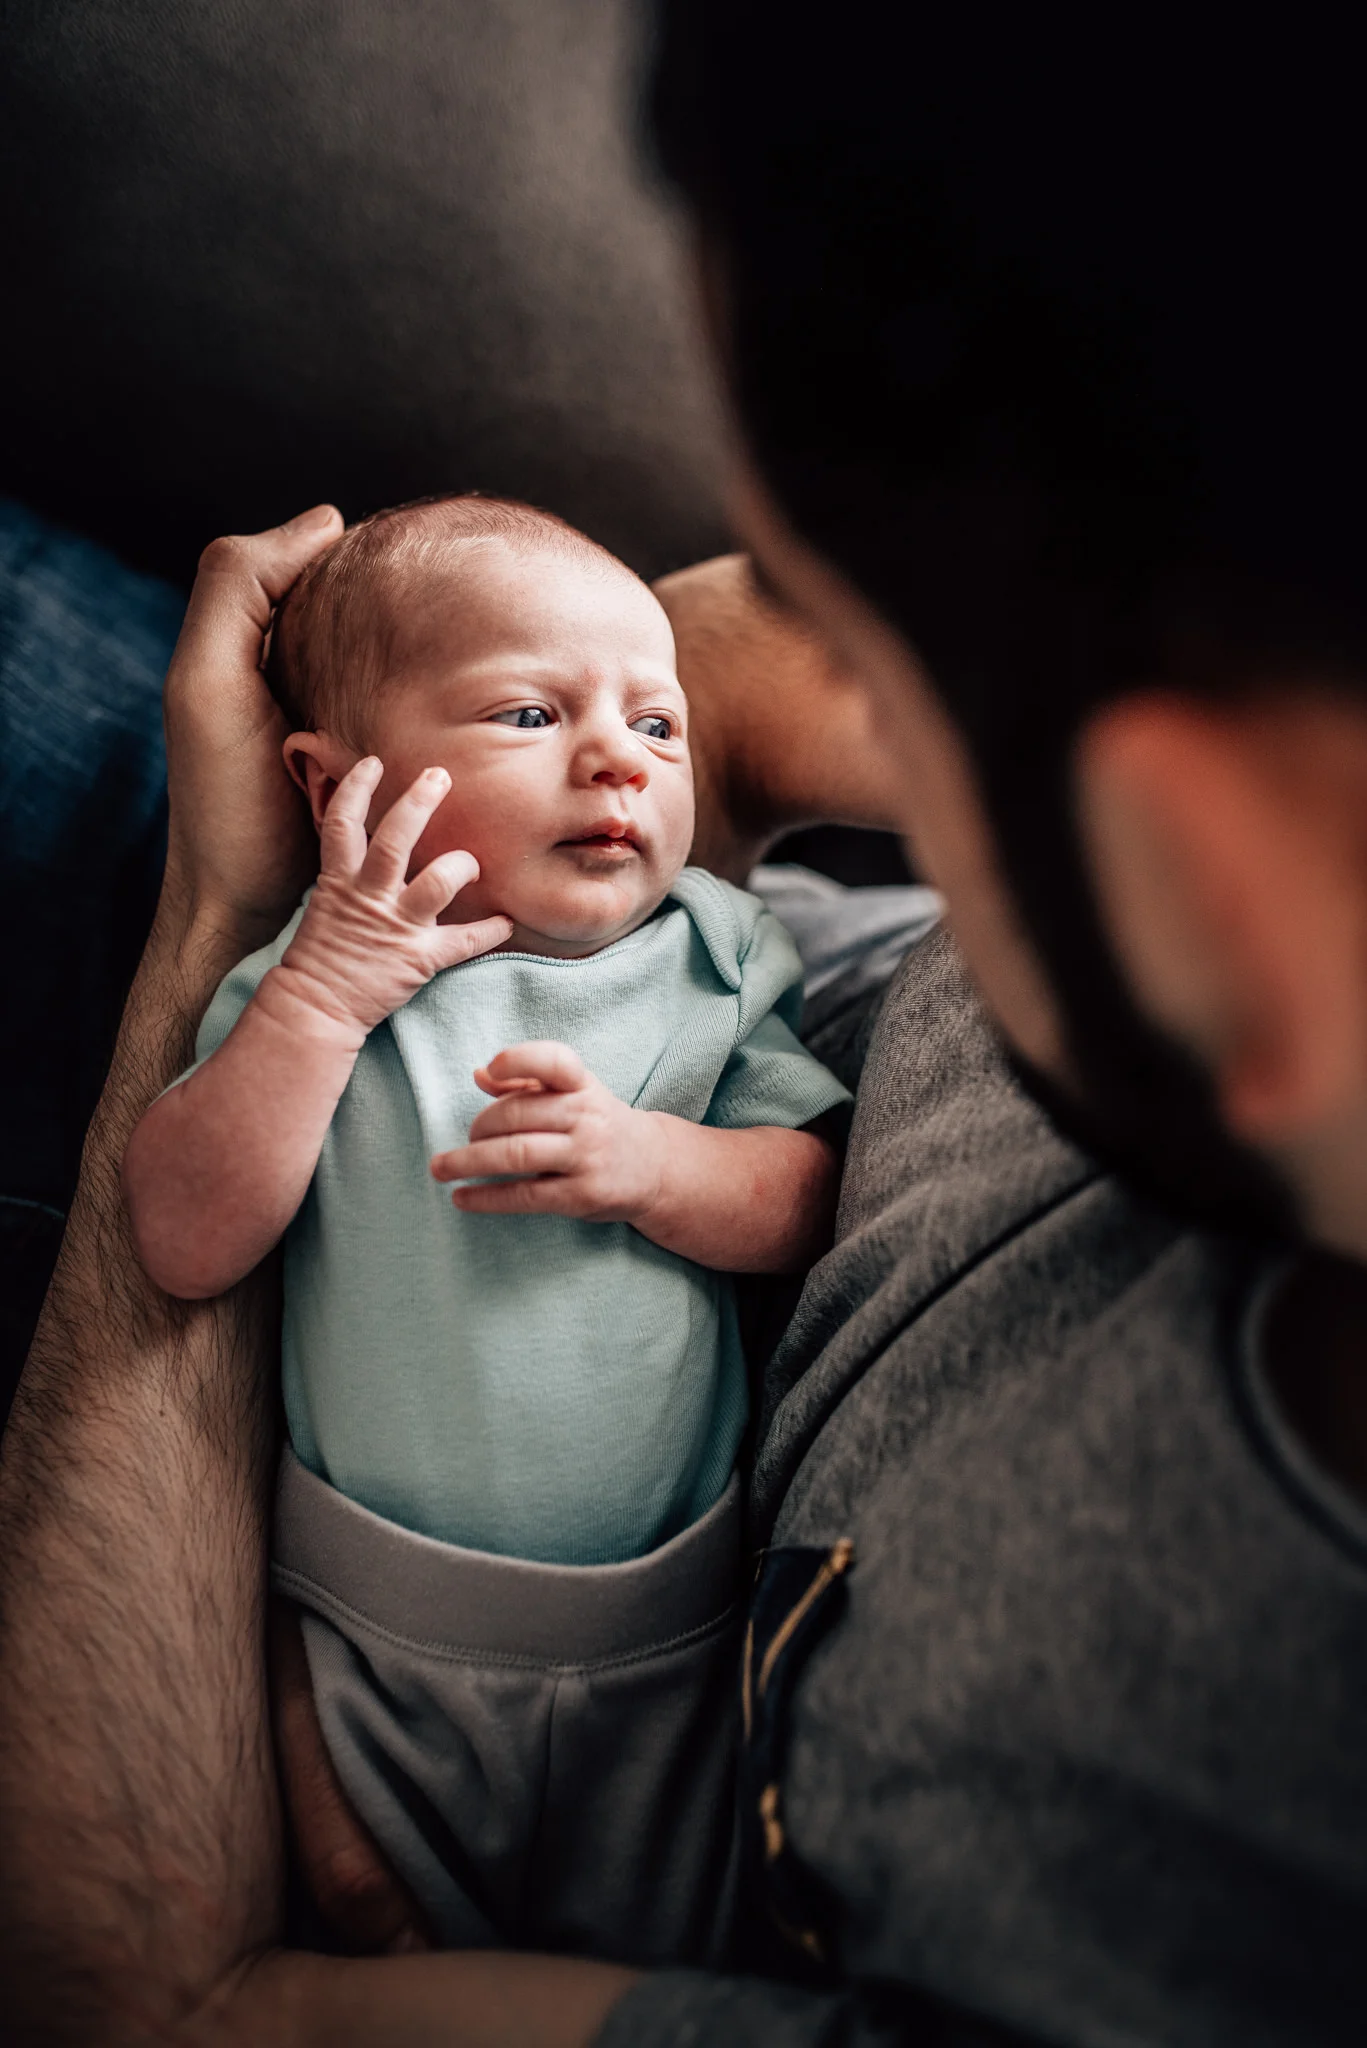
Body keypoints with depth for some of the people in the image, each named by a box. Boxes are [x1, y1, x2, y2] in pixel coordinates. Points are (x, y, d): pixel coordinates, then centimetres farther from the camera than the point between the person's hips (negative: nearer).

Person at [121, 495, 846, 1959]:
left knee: (659, 1962, 18)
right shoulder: (316, 980, -6)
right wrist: (324, 992, -24)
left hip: (662, 1645, 1)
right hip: (374, 1643, -1)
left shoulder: (713, 958, -2)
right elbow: (186, 1247, -16)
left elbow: (813, 1203, -4)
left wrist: (644, 1161, -23)